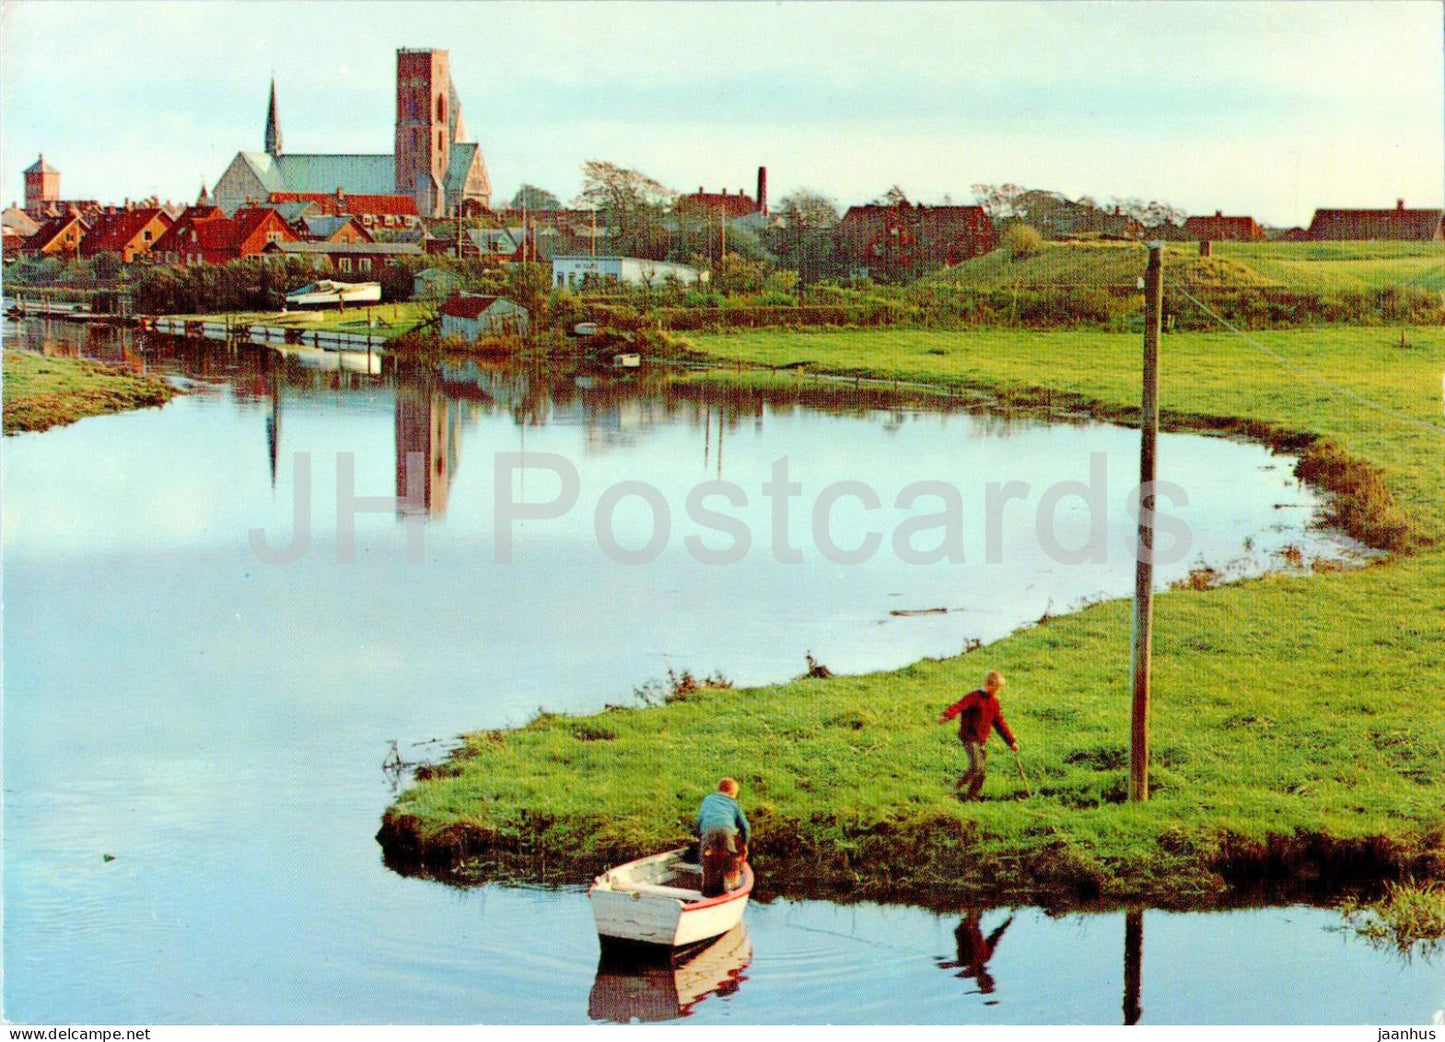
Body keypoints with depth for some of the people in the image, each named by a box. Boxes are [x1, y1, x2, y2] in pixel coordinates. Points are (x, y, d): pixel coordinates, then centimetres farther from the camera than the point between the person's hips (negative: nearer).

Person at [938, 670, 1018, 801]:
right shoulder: (974, 697, -10)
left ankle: (971, 796, 17)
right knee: (976, 765, -23)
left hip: (982, 740, 7)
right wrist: (947, 716, -49)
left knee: (982, 771, 5)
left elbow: (1000, 724, 20)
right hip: (970, 737, -7)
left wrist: (1011, 741, 17)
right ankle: (956, 787, -9)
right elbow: (959, 706, -28)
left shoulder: (994, 702, 13)